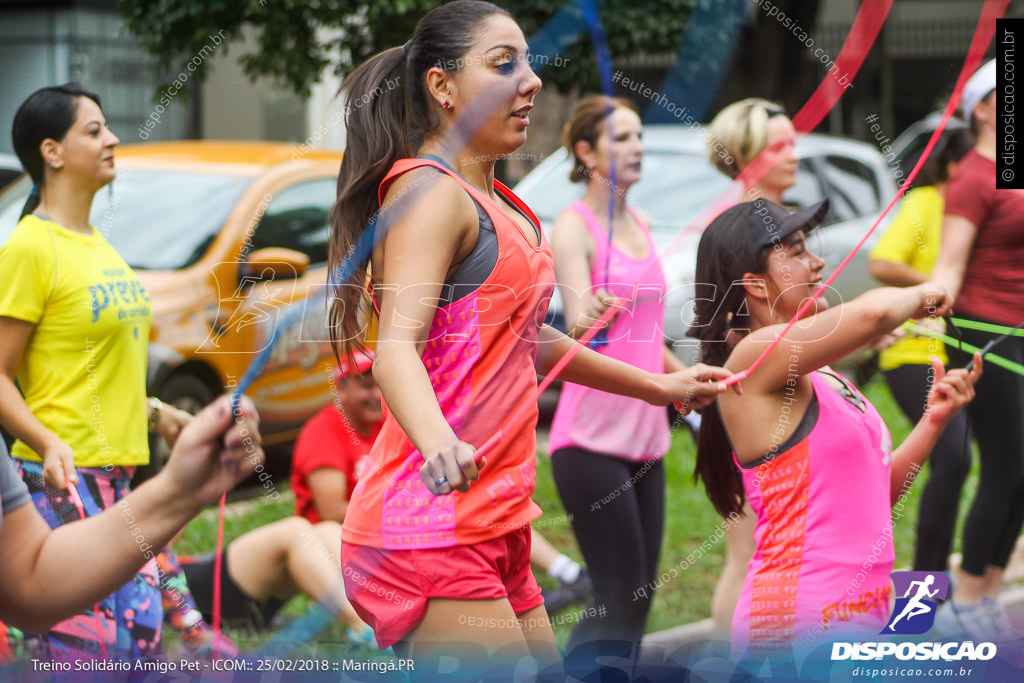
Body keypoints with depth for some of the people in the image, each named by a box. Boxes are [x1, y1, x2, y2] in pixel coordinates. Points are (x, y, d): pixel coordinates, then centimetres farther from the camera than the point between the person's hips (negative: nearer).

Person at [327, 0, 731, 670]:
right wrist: (439, 443, -44)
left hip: (494, 529, 10)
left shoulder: (505, 206, 18)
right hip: (430, 528, -10)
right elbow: (396, 345, -25)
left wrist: (659, 386, 39)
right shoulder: (432, 191, -11)